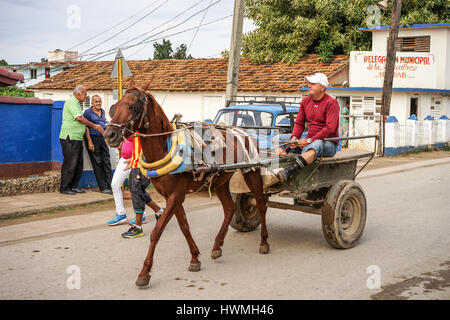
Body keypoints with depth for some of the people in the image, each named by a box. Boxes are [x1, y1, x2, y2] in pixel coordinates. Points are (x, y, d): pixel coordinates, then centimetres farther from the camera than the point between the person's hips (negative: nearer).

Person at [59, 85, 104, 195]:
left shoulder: (76, 103, 20)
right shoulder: (71, 102, -11)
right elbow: (79, 118, -19)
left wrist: (95, 127, 20)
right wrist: (94, 126, -11)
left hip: (77, 138, 10)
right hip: (69, 138, -10)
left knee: (79, 164, 10)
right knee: (70, 164, -6)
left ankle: (74, 186, 17)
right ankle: (64, 188, 1)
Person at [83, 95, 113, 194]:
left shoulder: (103, 111, 14)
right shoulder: (88, 112, -6)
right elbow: (86, 128, -11)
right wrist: (90, 142, -17)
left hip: (103, 138, 6)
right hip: (93, 138, -6)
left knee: (107, 162, 1)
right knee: (97, 163, -3)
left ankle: (110, 186, 1)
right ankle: (103, 188, -1)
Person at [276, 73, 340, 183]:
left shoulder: (331, 103, -9)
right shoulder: (305, 101, 12)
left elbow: (330, 128, -19)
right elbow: (299, 123, 15)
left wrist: (310, 140, -23)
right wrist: (294, 137, -7)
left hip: (328, 143, -8)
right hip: (310, 140, 8)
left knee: (315, 146, -41)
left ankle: (288, 172, -62)